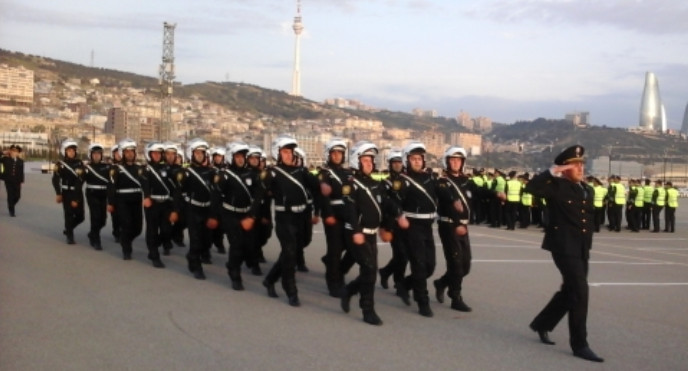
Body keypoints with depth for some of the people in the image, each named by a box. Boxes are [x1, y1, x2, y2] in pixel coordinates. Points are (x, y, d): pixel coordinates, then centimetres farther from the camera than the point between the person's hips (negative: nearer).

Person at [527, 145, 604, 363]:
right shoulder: (556, 186, -8)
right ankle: (579, 344, -4)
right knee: (579, 292, -12)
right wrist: (553, 172, -25)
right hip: (564, 247, -8)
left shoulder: (588, 190, 15)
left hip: (582, 249, 8)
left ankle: (542, 324, 35)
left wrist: (588, 240, 17)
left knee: (569, 291, 15)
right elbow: (532, 187, -26)